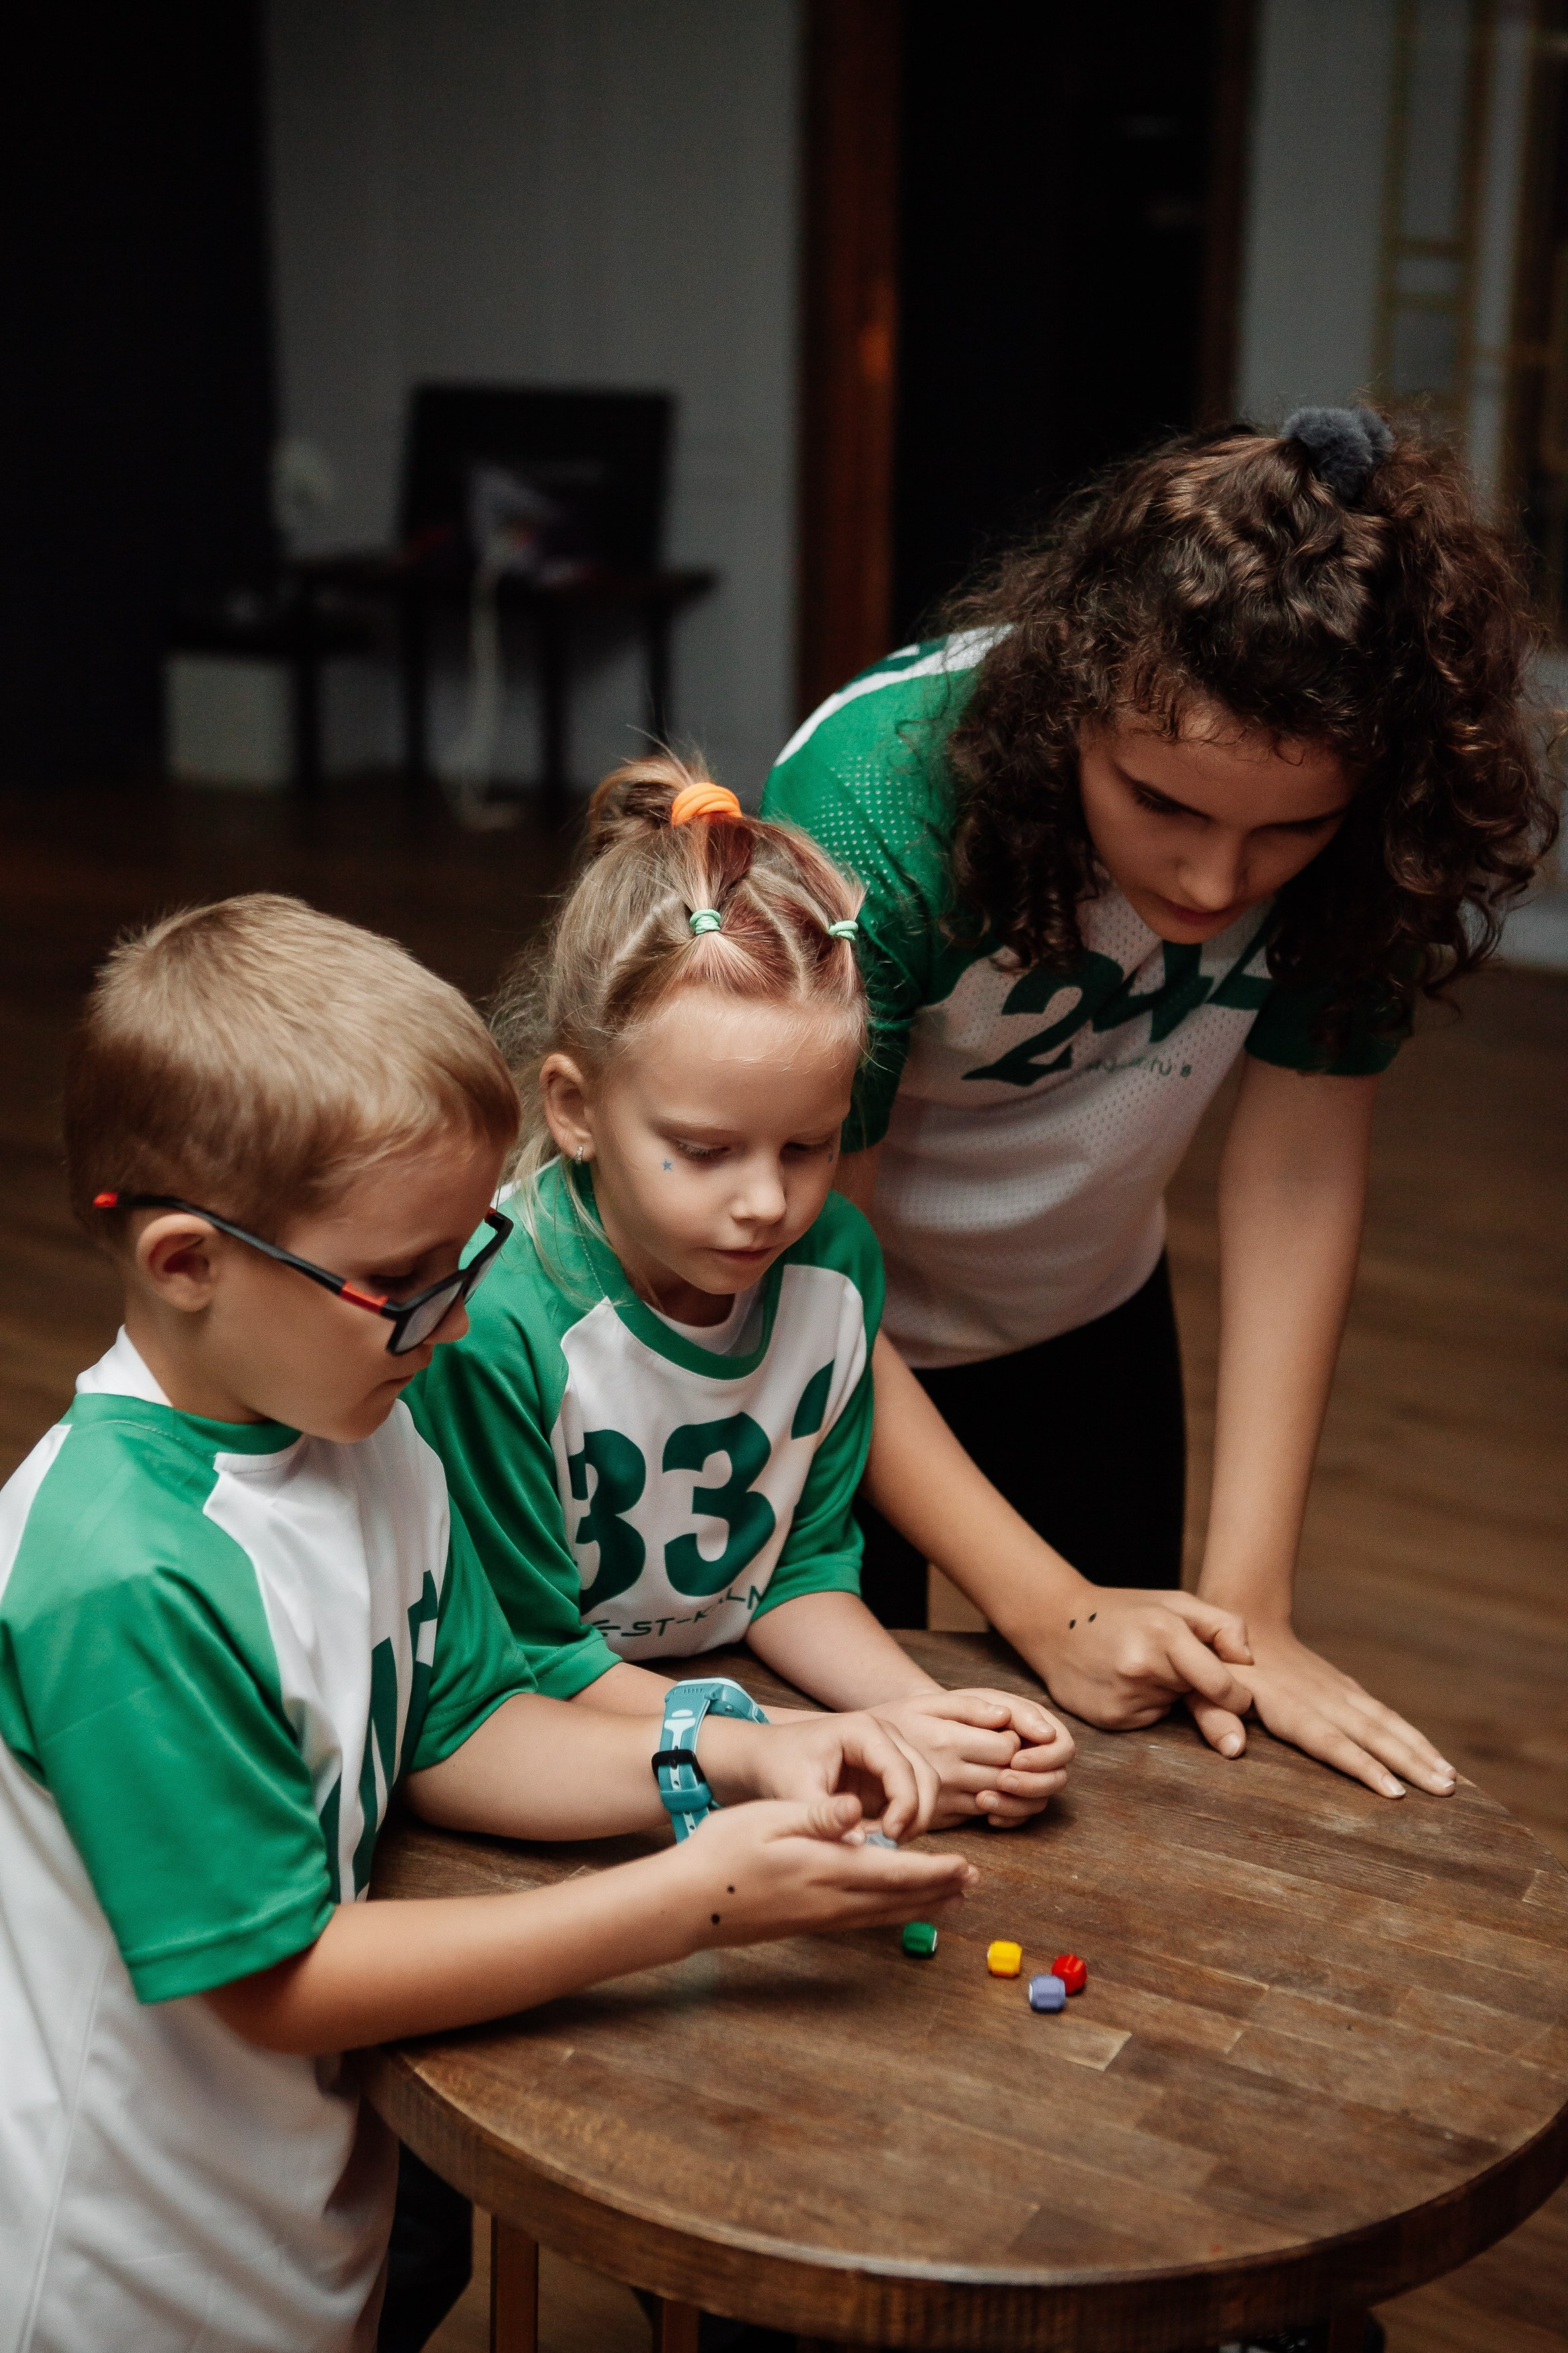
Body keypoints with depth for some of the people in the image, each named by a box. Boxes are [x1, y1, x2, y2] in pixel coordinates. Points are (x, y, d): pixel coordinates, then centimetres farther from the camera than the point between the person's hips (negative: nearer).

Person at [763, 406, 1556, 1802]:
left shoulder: (1377, 832, -24)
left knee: (1107, 1763, 14)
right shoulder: (869, 808, -35)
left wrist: (1248, 1603, -24)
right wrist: (1047, 1605, -31)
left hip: (1086, 1326, 4)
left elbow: (1300, 1164, -20)